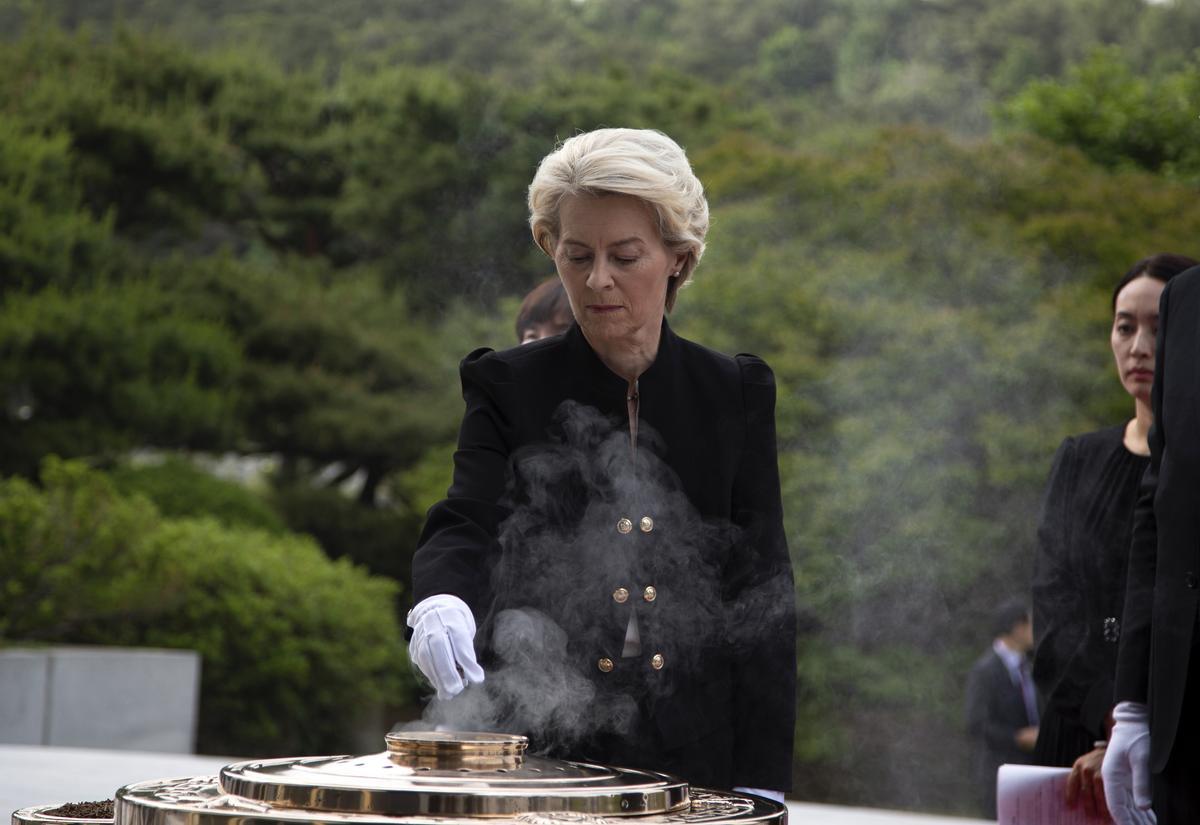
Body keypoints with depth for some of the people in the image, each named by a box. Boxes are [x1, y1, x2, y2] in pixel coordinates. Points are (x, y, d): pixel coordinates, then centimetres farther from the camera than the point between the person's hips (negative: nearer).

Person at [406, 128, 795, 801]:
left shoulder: (736, 396, 7)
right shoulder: (509, 387, 4)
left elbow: (762, 590, 5)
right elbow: (466, 524, -10)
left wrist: (760, 785, -3)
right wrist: (444, 600, -35)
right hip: (535, 753, -1)